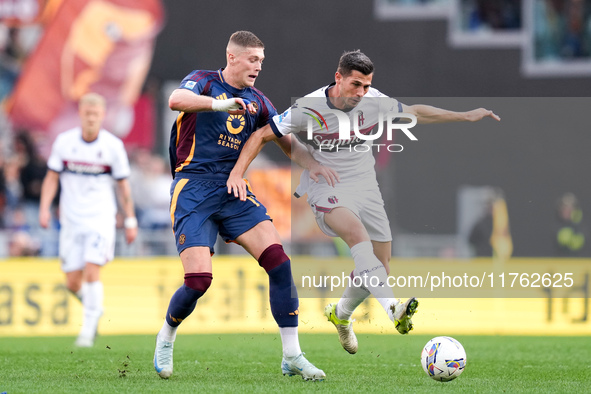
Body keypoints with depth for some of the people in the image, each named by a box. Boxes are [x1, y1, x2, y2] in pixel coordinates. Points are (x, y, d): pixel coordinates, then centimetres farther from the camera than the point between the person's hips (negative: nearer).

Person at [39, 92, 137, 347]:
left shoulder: (113, 146, -3)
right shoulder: (64, 142, -1)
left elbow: (123, 185, 5)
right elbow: (52, 178, 6)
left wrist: (130, 221, 5)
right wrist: (44, 208, -7)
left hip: (101, 218, -2)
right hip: (71, 219, 2)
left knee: (92, 271, -19)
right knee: (73, 283, 2)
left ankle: (88, 326, -6)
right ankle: (94, 306, 33)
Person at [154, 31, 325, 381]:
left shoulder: (257, 102, 14)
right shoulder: (204, 81, -1)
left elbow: (290, 143, 17)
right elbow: (176, 100, -25)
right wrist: (219, 104, -39)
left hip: (233, 192, 5)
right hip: (193, 190, -5)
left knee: (278, 260, -14)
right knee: (199, 279, -16)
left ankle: (292, 356, -8)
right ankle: (165, 339, 16)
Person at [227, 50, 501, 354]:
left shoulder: (373, 101, -4)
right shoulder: (308, 109, -15)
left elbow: (415, 113, 12)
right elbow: (261, 136, -8)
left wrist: (465, 116, 12)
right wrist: (237, 174, -18)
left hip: (366, 189, 5)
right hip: (328, 191, -5)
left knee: (380, 269, 3)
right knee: (357, 232, -36)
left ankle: (340, 314, 34)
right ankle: (394, 310, -48)